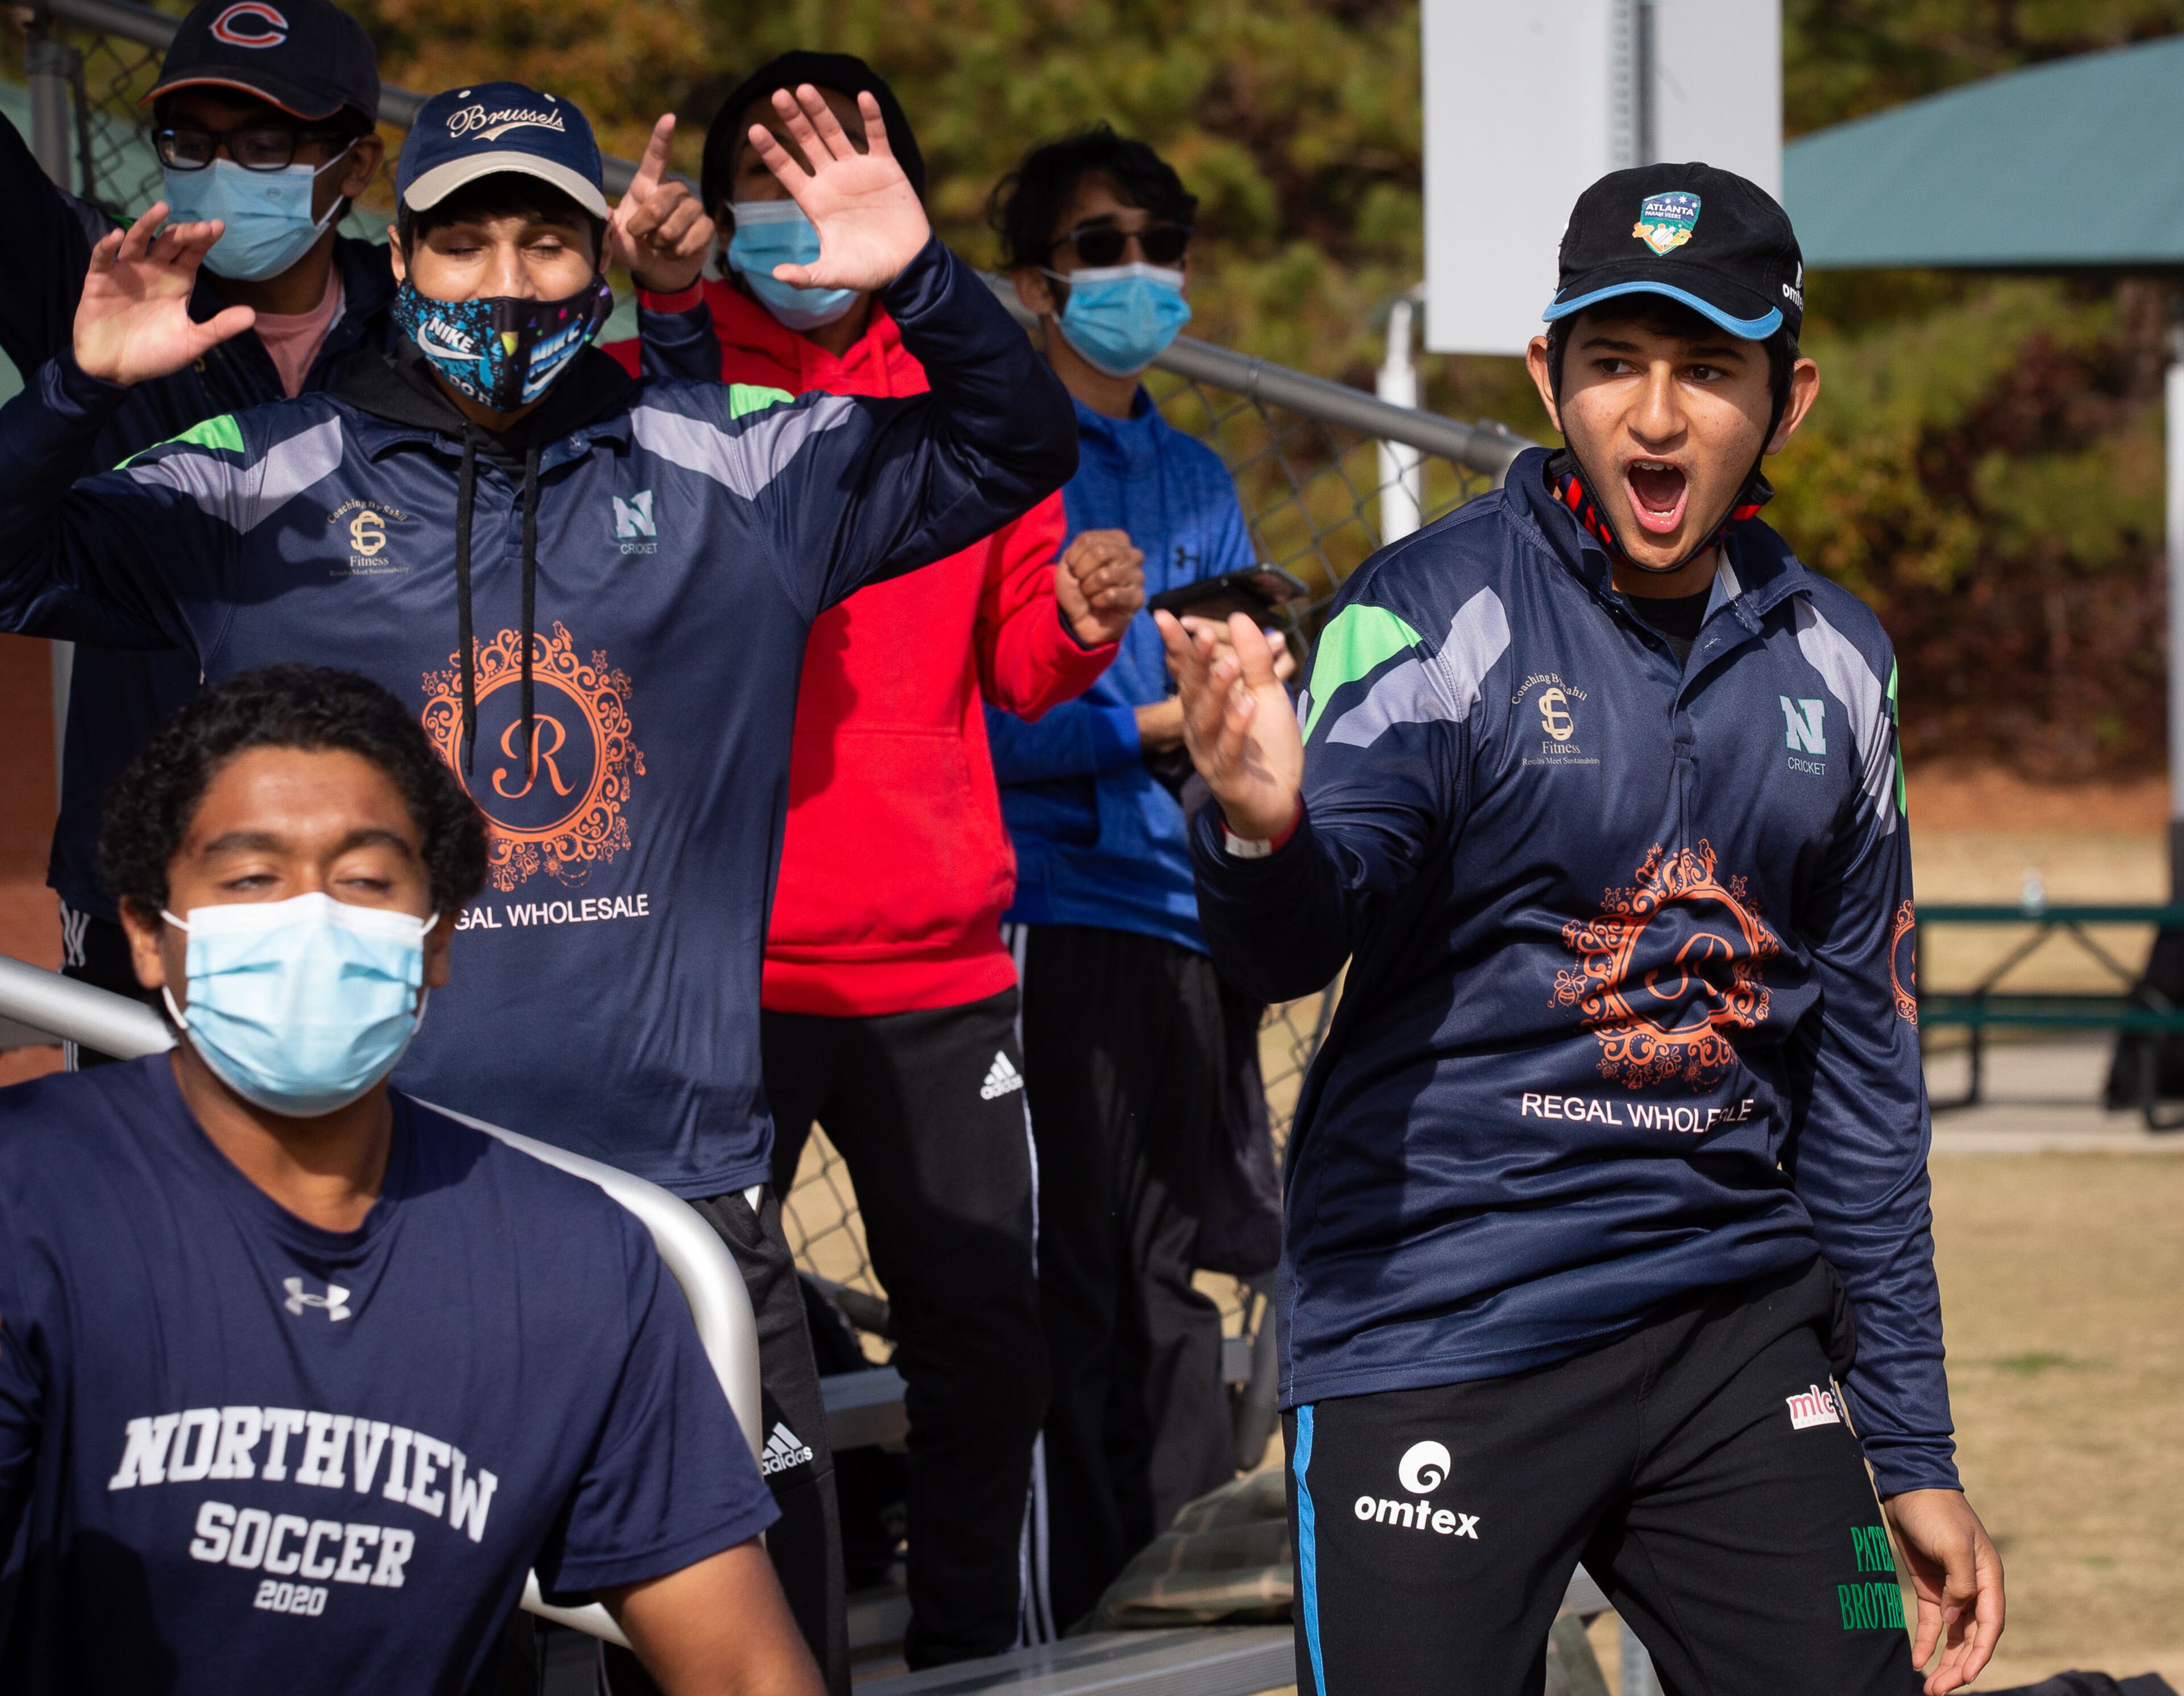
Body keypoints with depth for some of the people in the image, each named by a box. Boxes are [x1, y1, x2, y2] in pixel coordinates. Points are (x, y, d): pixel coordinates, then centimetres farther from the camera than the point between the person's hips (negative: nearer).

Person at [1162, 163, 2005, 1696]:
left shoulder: (1834, 665, 9)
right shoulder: (1435, 613, -7)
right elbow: (1294, 947, -21)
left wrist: (1917, 1453, 15)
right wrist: (1262, 833, -46)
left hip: (1738, 1336, 4)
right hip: (1435, 1332, -4)